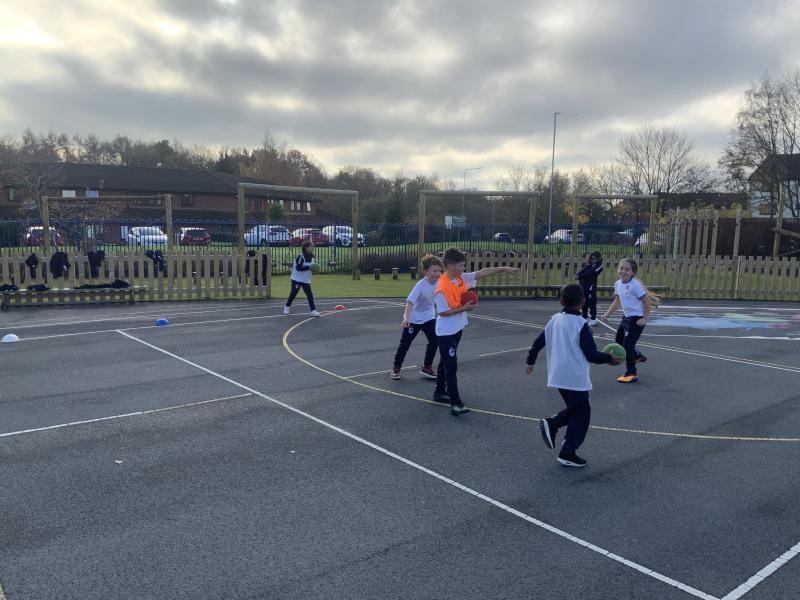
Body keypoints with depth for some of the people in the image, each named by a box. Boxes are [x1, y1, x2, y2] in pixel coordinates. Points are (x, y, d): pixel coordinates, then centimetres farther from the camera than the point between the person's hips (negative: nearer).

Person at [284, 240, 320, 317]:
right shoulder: (301, 257, -20)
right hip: (297, 279, -5)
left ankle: (313, 310, -4)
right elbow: (298, 268, -24)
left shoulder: (311, 257, 3)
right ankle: (287, 307, 28)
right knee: (293, 293, 8)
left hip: (306, 280, 5)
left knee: (310, 295, -3)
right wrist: (308, 267, -27)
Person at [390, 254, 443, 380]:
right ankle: (396, 368, 23)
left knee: (434, 341, -5)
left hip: (429, 316, 5)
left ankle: (427, 367, 14)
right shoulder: (421, 285, -32)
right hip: (414, 318, -5)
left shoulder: (439, 281, -15)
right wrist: (406, 318, -54)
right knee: (405, 343, 6)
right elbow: (410, 302, -41)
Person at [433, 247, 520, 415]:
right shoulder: (442, 287, -23)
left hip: (457, 329, 9)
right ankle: (455, 404, -8)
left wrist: (503, 269, -2)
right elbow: (442, 312, -20)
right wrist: (463, 308, -21)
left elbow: (482, 273, 1)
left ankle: (440, 393, 33)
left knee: (446, 362, 19)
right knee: (451, 367, -8)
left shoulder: (461, 278, 0)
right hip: (446, 332, -9)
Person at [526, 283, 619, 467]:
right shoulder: (581, 324, -16)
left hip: (559, 375, 7)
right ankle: (568, 453, 9)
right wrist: (609, 358, 3)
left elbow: (538, 342, 9)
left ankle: (551, 424, 5)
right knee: (581, 414, 7)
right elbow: (591, 355, -15)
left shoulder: (554, 319, 2)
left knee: (574, 409, 24)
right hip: (575, 377, -7)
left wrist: (530, 361, 23)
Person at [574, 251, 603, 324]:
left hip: (591, 286, -7)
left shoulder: (599, 266, -5)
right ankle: (585, 317, 24)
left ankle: (593, 319, -1)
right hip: (583, 285, 7)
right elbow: (583, 270, 2)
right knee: (584, 302, 13)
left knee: (592, 302, -6)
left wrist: (579, 276, -19)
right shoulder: (588, 265, 15)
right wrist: (577, 275, -18)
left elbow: (590, 273, -15)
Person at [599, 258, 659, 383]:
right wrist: (608, 314, 11)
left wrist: (644, 319, -17)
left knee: (628, 344, -9)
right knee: (619, 341, 20)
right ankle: (637, 355, 46)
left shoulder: (635, 285, -21)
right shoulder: (618, 284, 1)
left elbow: (647, 302, -18)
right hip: (626, 316, 8)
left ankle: (631, 374, 4)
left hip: (636, 318, -8)